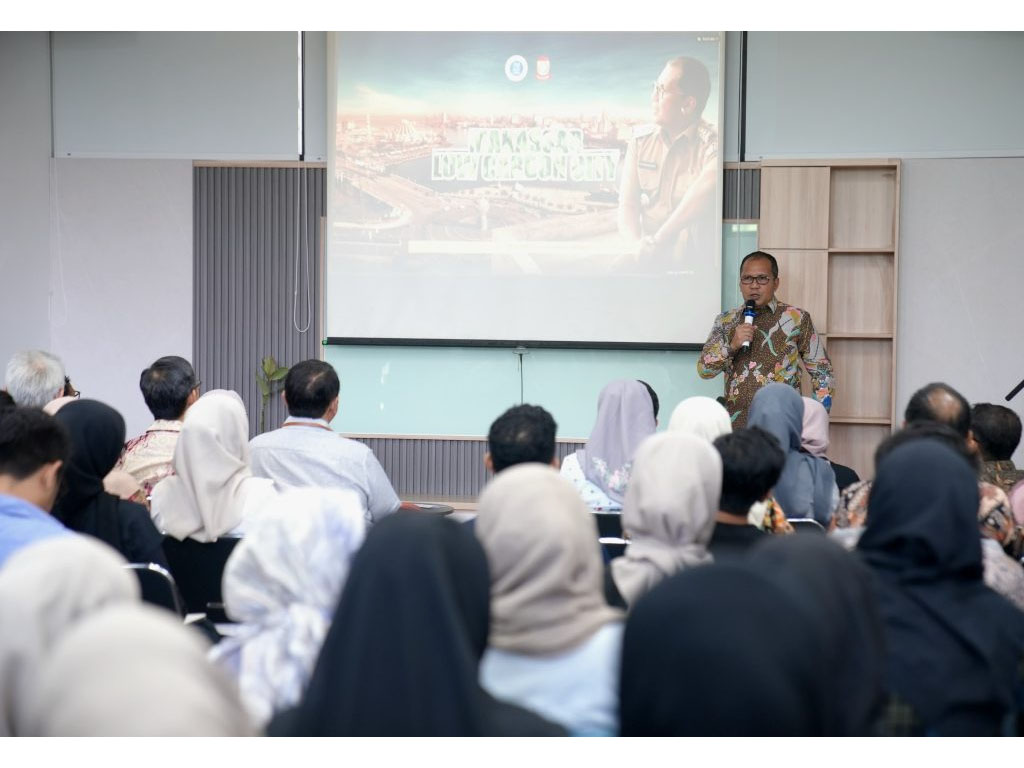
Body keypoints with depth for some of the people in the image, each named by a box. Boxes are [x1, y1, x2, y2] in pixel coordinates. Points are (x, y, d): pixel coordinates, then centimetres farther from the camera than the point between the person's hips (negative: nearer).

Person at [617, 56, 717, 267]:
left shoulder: (710, 143, -9)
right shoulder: (640, 140, 8)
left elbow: (709, 184, -31)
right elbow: (627, 204, 4)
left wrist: (658, 240, -34)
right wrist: (638, 246, -15)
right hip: (646, 261, 4)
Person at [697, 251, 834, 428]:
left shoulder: (797, 319, 2)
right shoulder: (726, 321, 11)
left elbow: (823, 375, 4)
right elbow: (703, 370, 5)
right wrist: (732, 345, -11)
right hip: (736, 426, 2)